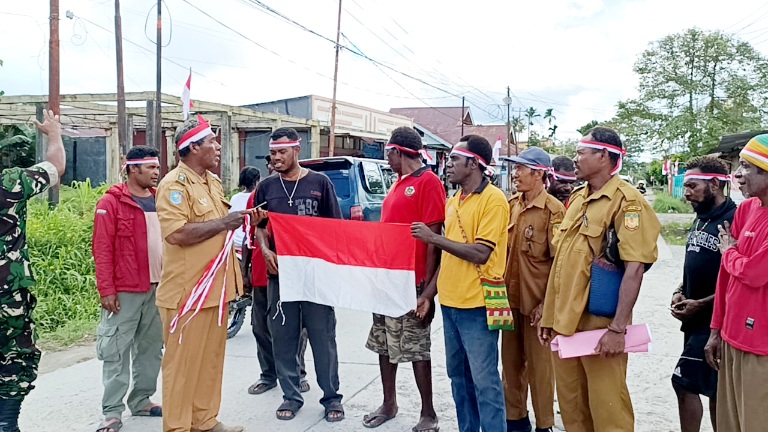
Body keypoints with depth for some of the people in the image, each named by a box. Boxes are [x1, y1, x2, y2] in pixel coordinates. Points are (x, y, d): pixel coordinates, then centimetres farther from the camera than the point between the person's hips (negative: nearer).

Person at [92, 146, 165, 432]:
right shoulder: (111, 203, -7)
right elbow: (102, 250, -10)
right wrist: (106, 290, -14)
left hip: (158, 288, 6)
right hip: (124, 291, -6)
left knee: (151, 348, 13)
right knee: (117, 352, -1)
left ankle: (141, 400, 26)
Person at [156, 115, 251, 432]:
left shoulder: (213, 181, 14)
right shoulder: (174, 184, -14)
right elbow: (177, 234, -26)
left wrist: (238, 221, 7)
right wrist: (223, 222, -20)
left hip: (215, 287, 9)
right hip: (188, 290, -9)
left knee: (211, 358, 16)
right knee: (183, 362, 1)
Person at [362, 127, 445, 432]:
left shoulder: (428, 182, -12)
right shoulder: (398, 184, 14)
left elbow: (433, 237, -16)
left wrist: (427, 286, -19)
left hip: (412, 283, -9)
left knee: (416, 349, 1)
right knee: (385, 344, 15)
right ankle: (388, 404, 30)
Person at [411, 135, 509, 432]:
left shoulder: (493, 199, -12)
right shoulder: (453, 201, 13)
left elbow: (480, 254, -19)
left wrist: (433, 238, -16)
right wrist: (429, 293, 13)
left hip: (476, 305, -8)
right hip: (450, 302, 8)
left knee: (484, 379, -1)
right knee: (458, 375, 16)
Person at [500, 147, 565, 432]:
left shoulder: (553, 210, -13)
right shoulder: (511, 205, 7)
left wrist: (547, 303, -14)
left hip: (536, 302, -6)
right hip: (510, 298, 6)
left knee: (539, 365, 5)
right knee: (510, 361, 15)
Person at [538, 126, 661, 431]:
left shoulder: (625, 199, -12)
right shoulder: (576, 199, 13)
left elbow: (635, 267, -19)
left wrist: (618, 328, -23)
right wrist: (549, 316, 15)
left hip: (599, 324, -7)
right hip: (565, 321, 8)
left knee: (606, 407, 3)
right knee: (571, 404, 17)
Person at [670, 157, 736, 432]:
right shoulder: (700, 221, 12)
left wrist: (701, 304, -18)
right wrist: (680, 293, 5)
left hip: (714, 323, -8)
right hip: (695, 320, 8)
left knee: (685, 383, -7)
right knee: (714, 391, 16)